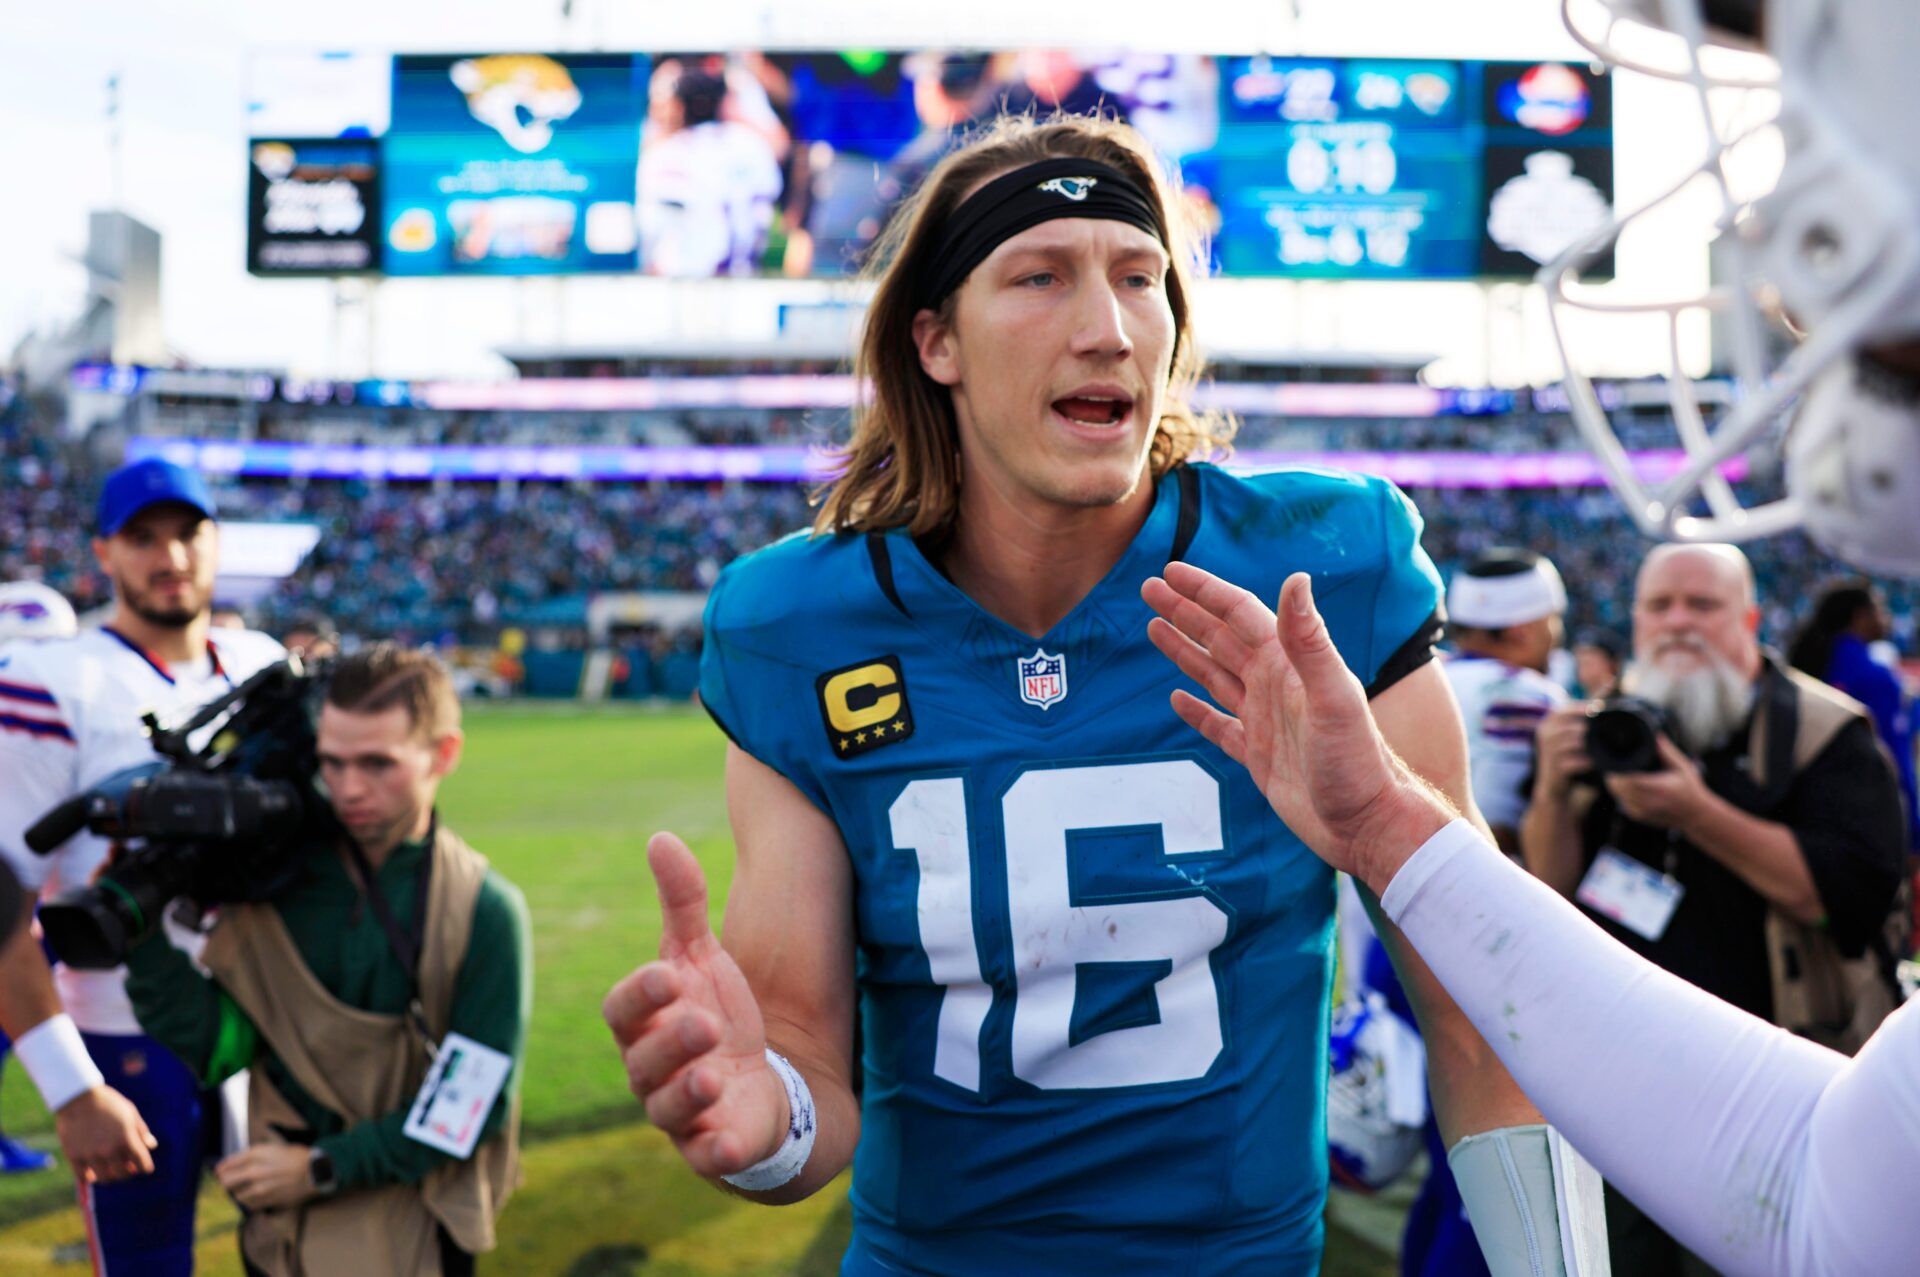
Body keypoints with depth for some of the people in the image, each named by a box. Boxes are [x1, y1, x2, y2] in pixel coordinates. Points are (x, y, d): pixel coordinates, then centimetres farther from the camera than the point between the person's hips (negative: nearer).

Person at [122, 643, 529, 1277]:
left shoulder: (486, 911, -10)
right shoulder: (275, 880, -1)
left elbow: (478, 1105, -9)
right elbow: (214, 1047, -6)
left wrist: (323, 1167, -10)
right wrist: (141, 929, -16)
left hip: (407, 1209, -2)